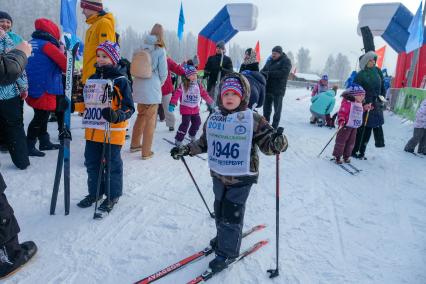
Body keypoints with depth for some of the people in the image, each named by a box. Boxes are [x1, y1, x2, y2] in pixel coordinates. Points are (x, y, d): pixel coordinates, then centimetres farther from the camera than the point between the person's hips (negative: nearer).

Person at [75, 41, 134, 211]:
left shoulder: (120, 81, -9)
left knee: (112, 165, 6)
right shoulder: (92, 79, 11)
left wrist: (116, 116, -30)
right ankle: (95, 192, 34)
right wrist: (73, 106, 9)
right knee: (92, 163, 15)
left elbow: (129, 108, -13)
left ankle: (112, 196, 24)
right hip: (93, 132, 7)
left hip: (113, 132, -6)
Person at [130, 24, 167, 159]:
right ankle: (146, 152, 8)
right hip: (152, 89, -5)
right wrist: (159, 84, 12)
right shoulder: (160, 50, -7)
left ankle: (135, 144, 33)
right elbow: (163, 73, -7)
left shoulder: (142, 47, 6)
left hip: (138, 88, 5)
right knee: (150, 120, 4)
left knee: (141, 115, 21)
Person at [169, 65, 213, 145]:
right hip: (186, 109, -6)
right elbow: (176, 94, -18)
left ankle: (192, 135, 38)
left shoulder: (198, 85, 5)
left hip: (195, 109, 6)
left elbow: (204, 94, 13)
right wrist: (172, 104, -26)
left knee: (197, 122, 12)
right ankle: (178, 139, 0)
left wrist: (210, 102, 16)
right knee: (185, 124, -11)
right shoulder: (183, 86, -12)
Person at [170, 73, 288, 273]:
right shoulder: (213, 118, 2)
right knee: (220, 209, 20)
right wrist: (185, 150, 13)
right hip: (219, 175, 5)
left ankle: (227, 251, 21)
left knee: (231, 214, 1)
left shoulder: (253, 119, -12)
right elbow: (203, 143, 15)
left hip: (241, 177, -5)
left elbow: (267, 144, -14)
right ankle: (223, 237, 45)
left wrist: (278, 143, -35)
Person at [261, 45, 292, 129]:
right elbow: (263, 70, 17)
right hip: (267, 88, 6)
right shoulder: (270, 61, 13)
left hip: (278, 90, -6)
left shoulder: (286, 61, -4)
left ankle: (274, 127, 11)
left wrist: (269, 73, -21)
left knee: (277, 110, 3)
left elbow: (283, 73, -18)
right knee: (266, 108, 13)